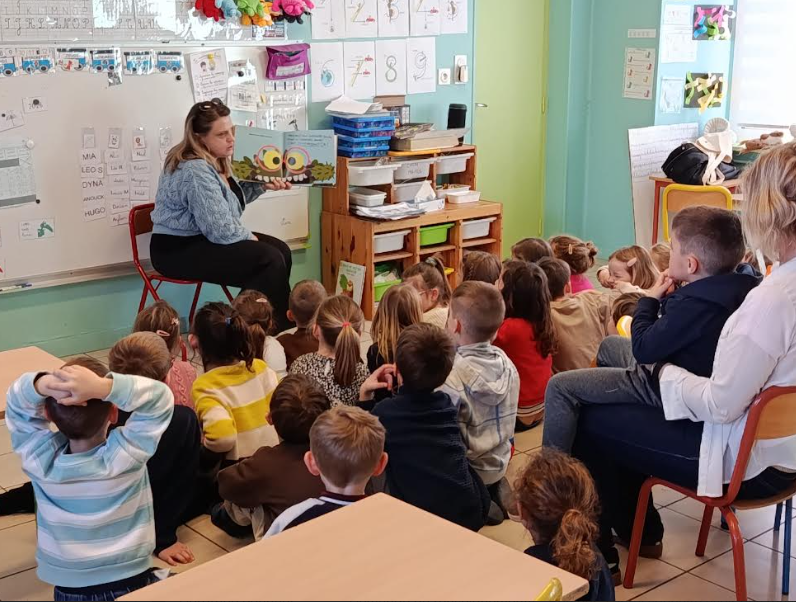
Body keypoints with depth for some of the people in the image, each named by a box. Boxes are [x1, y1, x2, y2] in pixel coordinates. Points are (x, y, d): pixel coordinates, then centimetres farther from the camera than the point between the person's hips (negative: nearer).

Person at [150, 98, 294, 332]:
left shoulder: (215, 160, 7)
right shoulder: (196, 172, -25)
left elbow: (232, 198, 21)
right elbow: (221, 230, -27)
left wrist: (261, 185, 6)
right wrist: (249, 237, -9)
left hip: (200, 239, 10)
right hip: (178, 251, -10)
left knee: (281, 250, -1)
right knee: (270, 261, -20)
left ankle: (280, 328, 5)